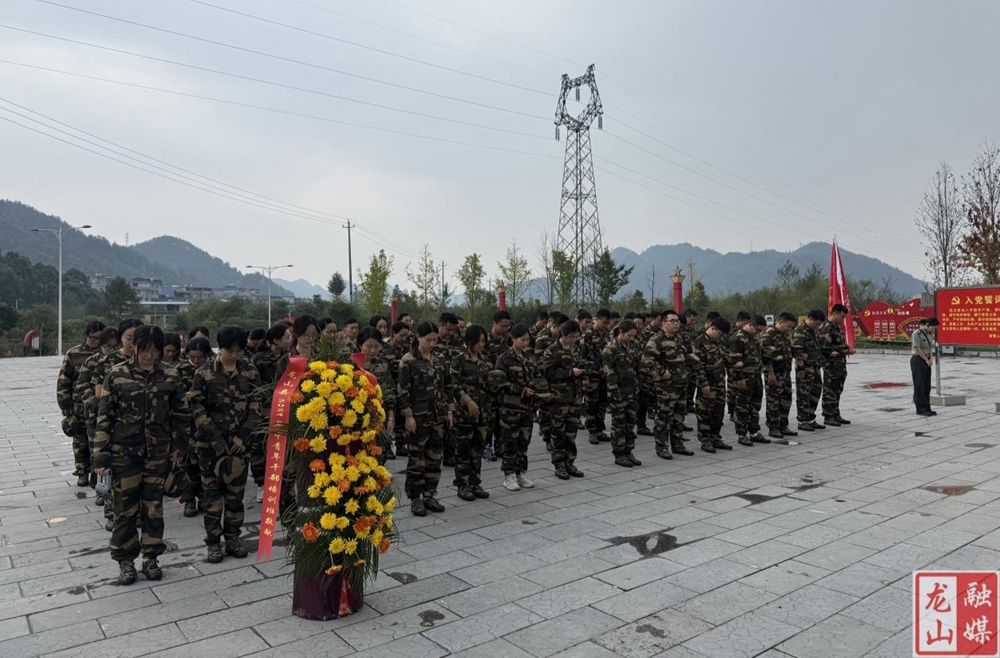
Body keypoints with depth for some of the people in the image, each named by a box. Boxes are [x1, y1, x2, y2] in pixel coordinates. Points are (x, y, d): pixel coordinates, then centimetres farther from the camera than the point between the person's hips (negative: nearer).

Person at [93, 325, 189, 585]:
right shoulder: (117, 374, -6)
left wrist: (178, 448, 2)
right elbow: (104, 416, -4)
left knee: (153, 505, 9)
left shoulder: (170, 376, -3)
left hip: (158, 451, 1)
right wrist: (101, 455, -6)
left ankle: (151, 558, 24)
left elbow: (181, 415, 4)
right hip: (124, 451, -1)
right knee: (126, 507, 6)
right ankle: (125, 561, 22)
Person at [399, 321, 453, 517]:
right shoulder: (408, 360, -8)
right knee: (417, 459, 2)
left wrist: (450, 410, 8)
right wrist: (408, 415, -14)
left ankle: (430, 495, 21)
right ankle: (415, 499, 13)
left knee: (435, 457, 9)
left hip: (438, 416, 5)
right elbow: (402, 390, -10)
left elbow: (447, 386, 12)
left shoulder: (439, 359, 8)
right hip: (418, 416, -5)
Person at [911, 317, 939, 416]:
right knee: (919, 385, -5)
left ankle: (927, 408, 14)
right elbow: (918, 349, -16)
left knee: (927, 386, 9)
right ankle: (920, 409, -2)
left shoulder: (929, 334, 11)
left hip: (927, 362, 8)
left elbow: (930, 348, 14)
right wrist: (927, 360, -10)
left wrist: (931, 358, -2)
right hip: (918, 360, -8)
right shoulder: (917, 333, -14)